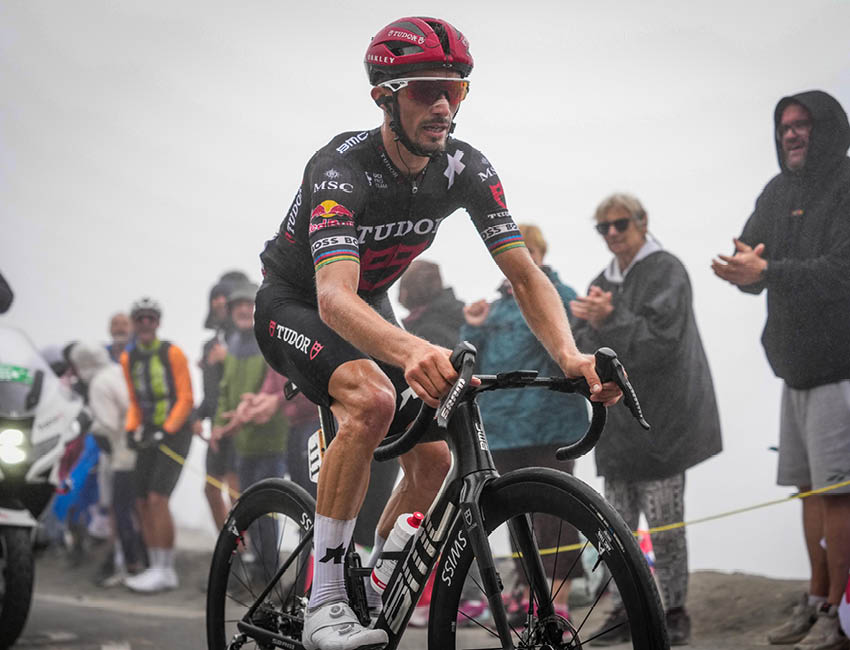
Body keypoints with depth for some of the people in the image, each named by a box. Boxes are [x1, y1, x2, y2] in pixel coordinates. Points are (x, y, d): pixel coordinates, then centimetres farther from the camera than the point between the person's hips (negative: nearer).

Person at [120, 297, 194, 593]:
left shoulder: (172, 353, -9)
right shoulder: (128, 358, 10)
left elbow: (186, 399, -9)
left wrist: (166, 431, -16)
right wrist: (132, 430, 2)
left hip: (175, 432, -7)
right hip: (150, 434, 7)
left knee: (157, 499, -16)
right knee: (144, 502, 4)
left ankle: (165, 571, -10)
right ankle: (156, 568, 12)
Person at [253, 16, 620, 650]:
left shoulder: (465, 169, -16)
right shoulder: (342, 168, -34)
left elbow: (526, 275, -18)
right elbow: (335, 297, -48)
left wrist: (570, 356, -38)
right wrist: (414, 351, -68)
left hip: (370, 307, 6)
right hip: (294, 305, -6)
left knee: (433, 459, -6)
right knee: (372, 399, -35)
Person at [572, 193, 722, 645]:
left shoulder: (666, 270, -5)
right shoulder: (602, 283, 17)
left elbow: (661, 338, -17)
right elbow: (581, 351, 11)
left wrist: (610, 320, -20)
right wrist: (593, 326, -9)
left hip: (659, 418, -7)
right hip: (617, 421, 7)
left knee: (665, 525, -3)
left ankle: (672, 612, 6)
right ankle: (624, 610, 14)